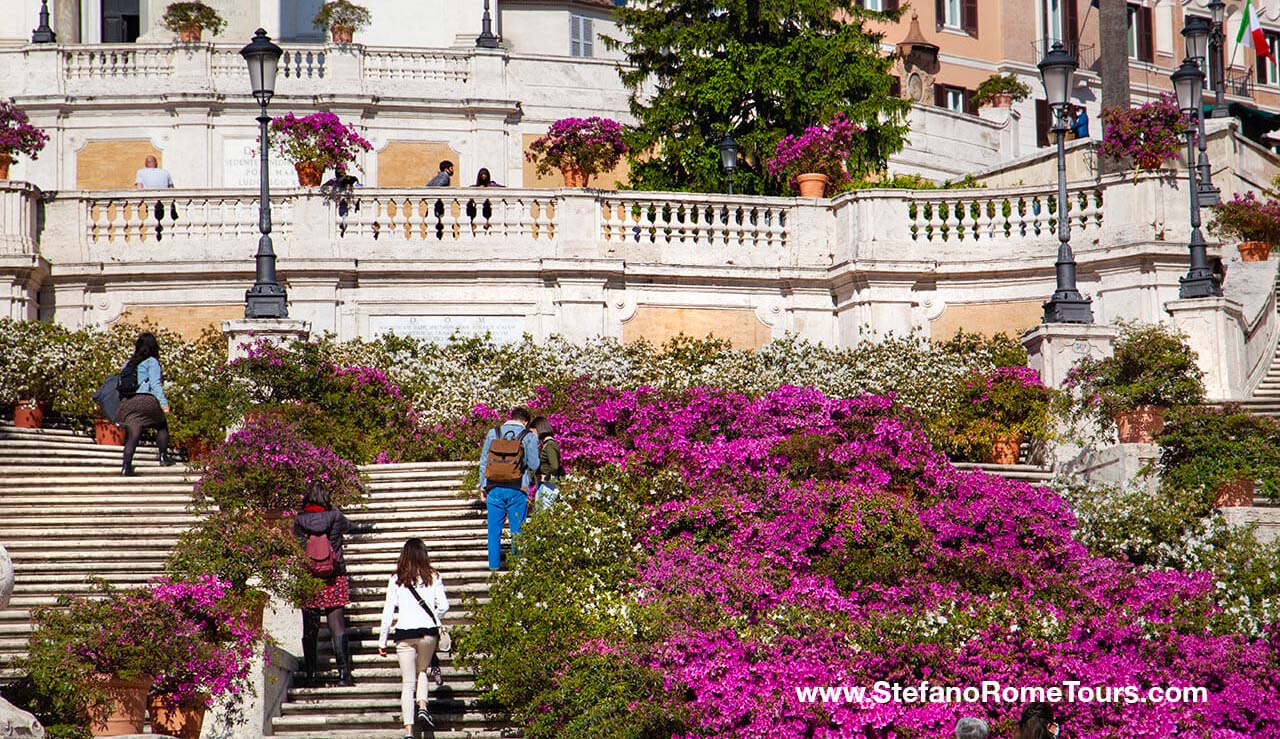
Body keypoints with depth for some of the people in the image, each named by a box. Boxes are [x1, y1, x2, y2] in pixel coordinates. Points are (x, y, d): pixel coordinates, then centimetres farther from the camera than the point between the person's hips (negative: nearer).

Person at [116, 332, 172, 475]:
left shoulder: (128, 364, 19)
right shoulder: (151, 362, 3)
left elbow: (122, 384, 17)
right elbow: (155, 383, -8)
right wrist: (163, 403, -12)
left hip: (127, 403, 4)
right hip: (146, 400, -4)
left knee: (133, 435, -4)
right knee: (162, 426, 21)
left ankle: (126, 466, -21)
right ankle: (163, 458, 19)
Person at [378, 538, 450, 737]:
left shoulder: (396, 579, 2)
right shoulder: (433, 577, 2)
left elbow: (388, 610, 1)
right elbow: (444, 606, 1)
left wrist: (382, 640, 5)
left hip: (405, 633, -1)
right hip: (429, 631, 1)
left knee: (408, 683, 3)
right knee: (422, 671, 26)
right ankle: (422, 706, 3)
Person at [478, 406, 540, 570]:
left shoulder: (493, 433, 6)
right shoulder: (528, 436, -1)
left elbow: (483, 462, 6)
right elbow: (534, 465, -2)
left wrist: (483, 488, 11)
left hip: (494, 488, 2)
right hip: (517, 489, -2)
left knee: (494, 529, 8)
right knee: (517, 529, 6)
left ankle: (494, 563, 9)